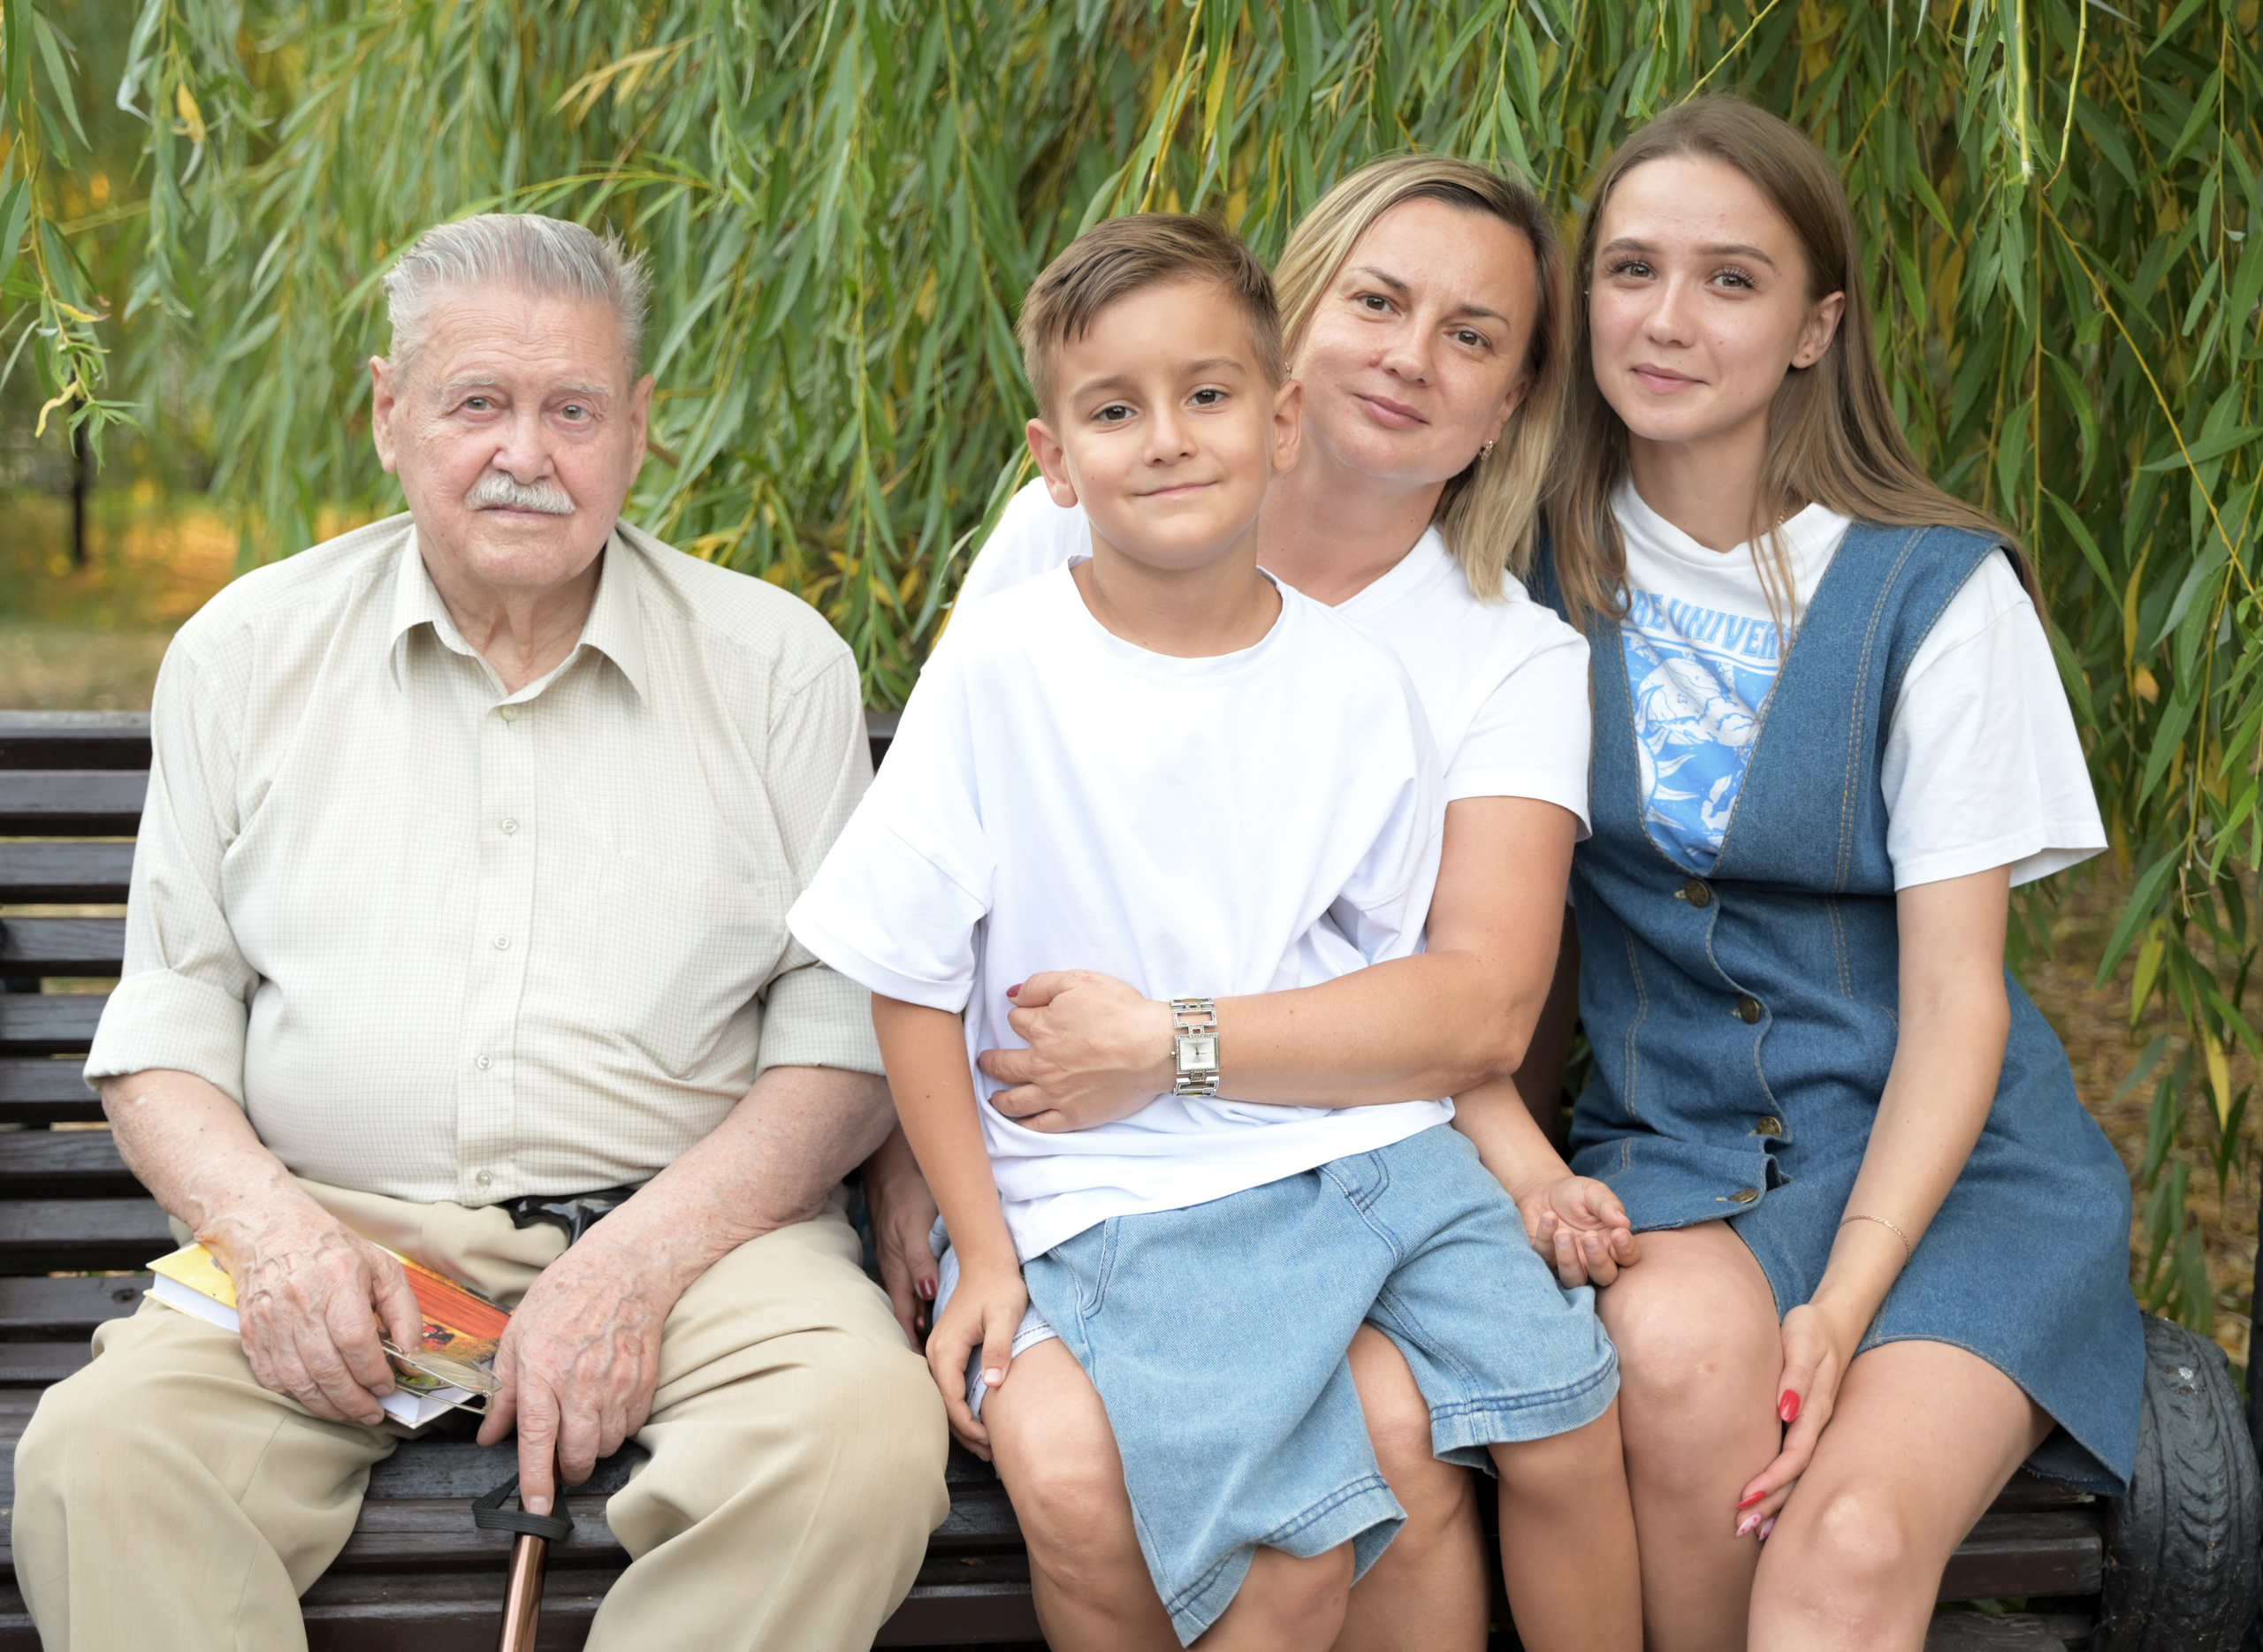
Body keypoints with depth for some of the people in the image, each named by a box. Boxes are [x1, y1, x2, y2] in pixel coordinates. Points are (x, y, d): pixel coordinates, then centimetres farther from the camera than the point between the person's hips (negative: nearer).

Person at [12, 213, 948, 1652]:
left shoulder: (778, 662, 8)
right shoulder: (246, 654, 13)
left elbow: (846, 1036, 3)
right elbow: (168, 1024, 12)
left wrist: (641, 1261, -13)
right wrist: (270, 1227, -10)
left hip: (686, 1224, 0)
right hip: (334, 1225, 1)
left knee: (865, 1439, -32)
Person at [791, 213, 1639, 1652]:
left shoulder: (1356, 684, 4)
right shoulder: (999, 668, -8)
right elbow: (911, 978, -3)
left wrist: (1520, 1153, 0)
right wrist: (985, 1254, -4)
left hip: (1369, 1145, 4)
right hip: (1128, 1195, -4)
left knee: (1570, 1438, -7)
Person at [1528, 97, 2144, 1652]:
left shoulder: (1936, 590, -5)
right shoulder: (1540, 567, 3)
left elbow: (1954, 1000, -8)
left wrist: (1844, 1303, -20)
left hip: (1946, 1159, -2)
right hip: (1667, 1139, 2)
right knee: (1684, 1344, -33)